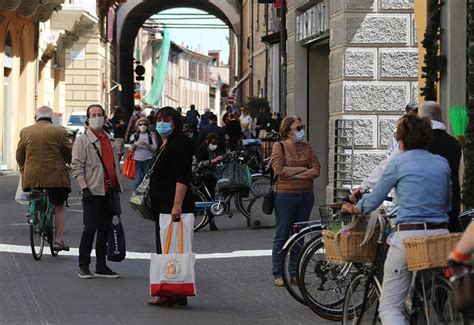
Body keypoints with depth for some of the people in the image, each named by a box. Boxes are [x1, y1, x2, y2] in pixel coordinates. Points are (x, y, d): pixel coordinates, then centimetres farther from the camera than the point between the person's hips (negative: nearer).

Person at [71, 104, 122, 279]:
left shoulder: (110, 140, 17)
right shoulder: (82, 140, -4)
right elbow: (77, 166, -9)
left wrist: (118, 186, 19)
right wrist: (84, 188, -17)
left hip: (109, 192, 6)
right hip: (93, 192, -6)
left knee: (105, 229, 9)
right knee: (90, 229, -7)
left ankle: (101, 266, 15)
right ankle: (83, 267, 0)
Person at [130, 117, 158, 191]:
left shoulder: (151, 135, 2)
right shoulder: (135, 136, 8)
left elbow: (155, 148, -5)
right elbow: (131, 150, 9)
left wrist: (146, 144, -21)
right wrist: (135, 144, -12)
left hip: (148, 160, -1)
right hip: (137, 160, 1)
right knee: (137, 181, -6)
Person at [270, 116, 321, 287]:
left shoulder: (306, 146, 10)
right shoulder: (279, 146, -3)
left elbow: (316, 170, -1)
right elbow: (279, 169, -17)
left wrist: (294, 175, -11)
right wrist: (302, 169, -10)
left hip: (306, 195, 5)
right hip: (285, 195, -5)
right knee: (282, 235, 0)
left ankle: (295, 273, 16)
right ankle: (278, 274, 4)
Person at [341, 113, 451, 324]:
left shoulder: (399, 163, 0)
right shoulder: (442, 163, 12)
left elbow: (373, 201, 7)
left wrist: (354, 209, 27)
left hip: (409, 236, -5)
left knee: (389, 306, -3)